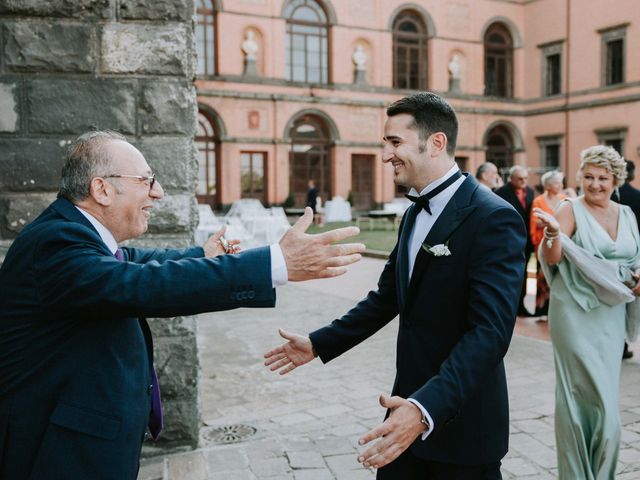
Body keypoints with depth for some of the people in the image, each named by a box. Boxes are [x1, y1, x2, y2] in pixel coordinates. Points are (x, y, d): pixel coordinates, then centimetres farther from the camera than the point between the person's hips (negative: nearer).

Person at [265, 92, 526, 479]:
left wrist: (426, 409, -37)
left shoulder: (494, 219, -19)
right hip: (411, 406, 7)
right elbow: (386, 298, 16)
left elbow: (491, 331, -27)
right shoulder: (415, 215, 9)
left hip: (462, 424, -7)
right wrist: (318, 344, 13)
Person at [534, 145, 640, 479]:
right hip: (576, 314, -5)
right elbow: (552, 258, -17)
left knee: (604, 391, 12)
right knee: (586, 392, -4)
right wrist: (553, 232, -37)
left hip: (612, 315, 5)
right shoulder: (571, 209, -6)